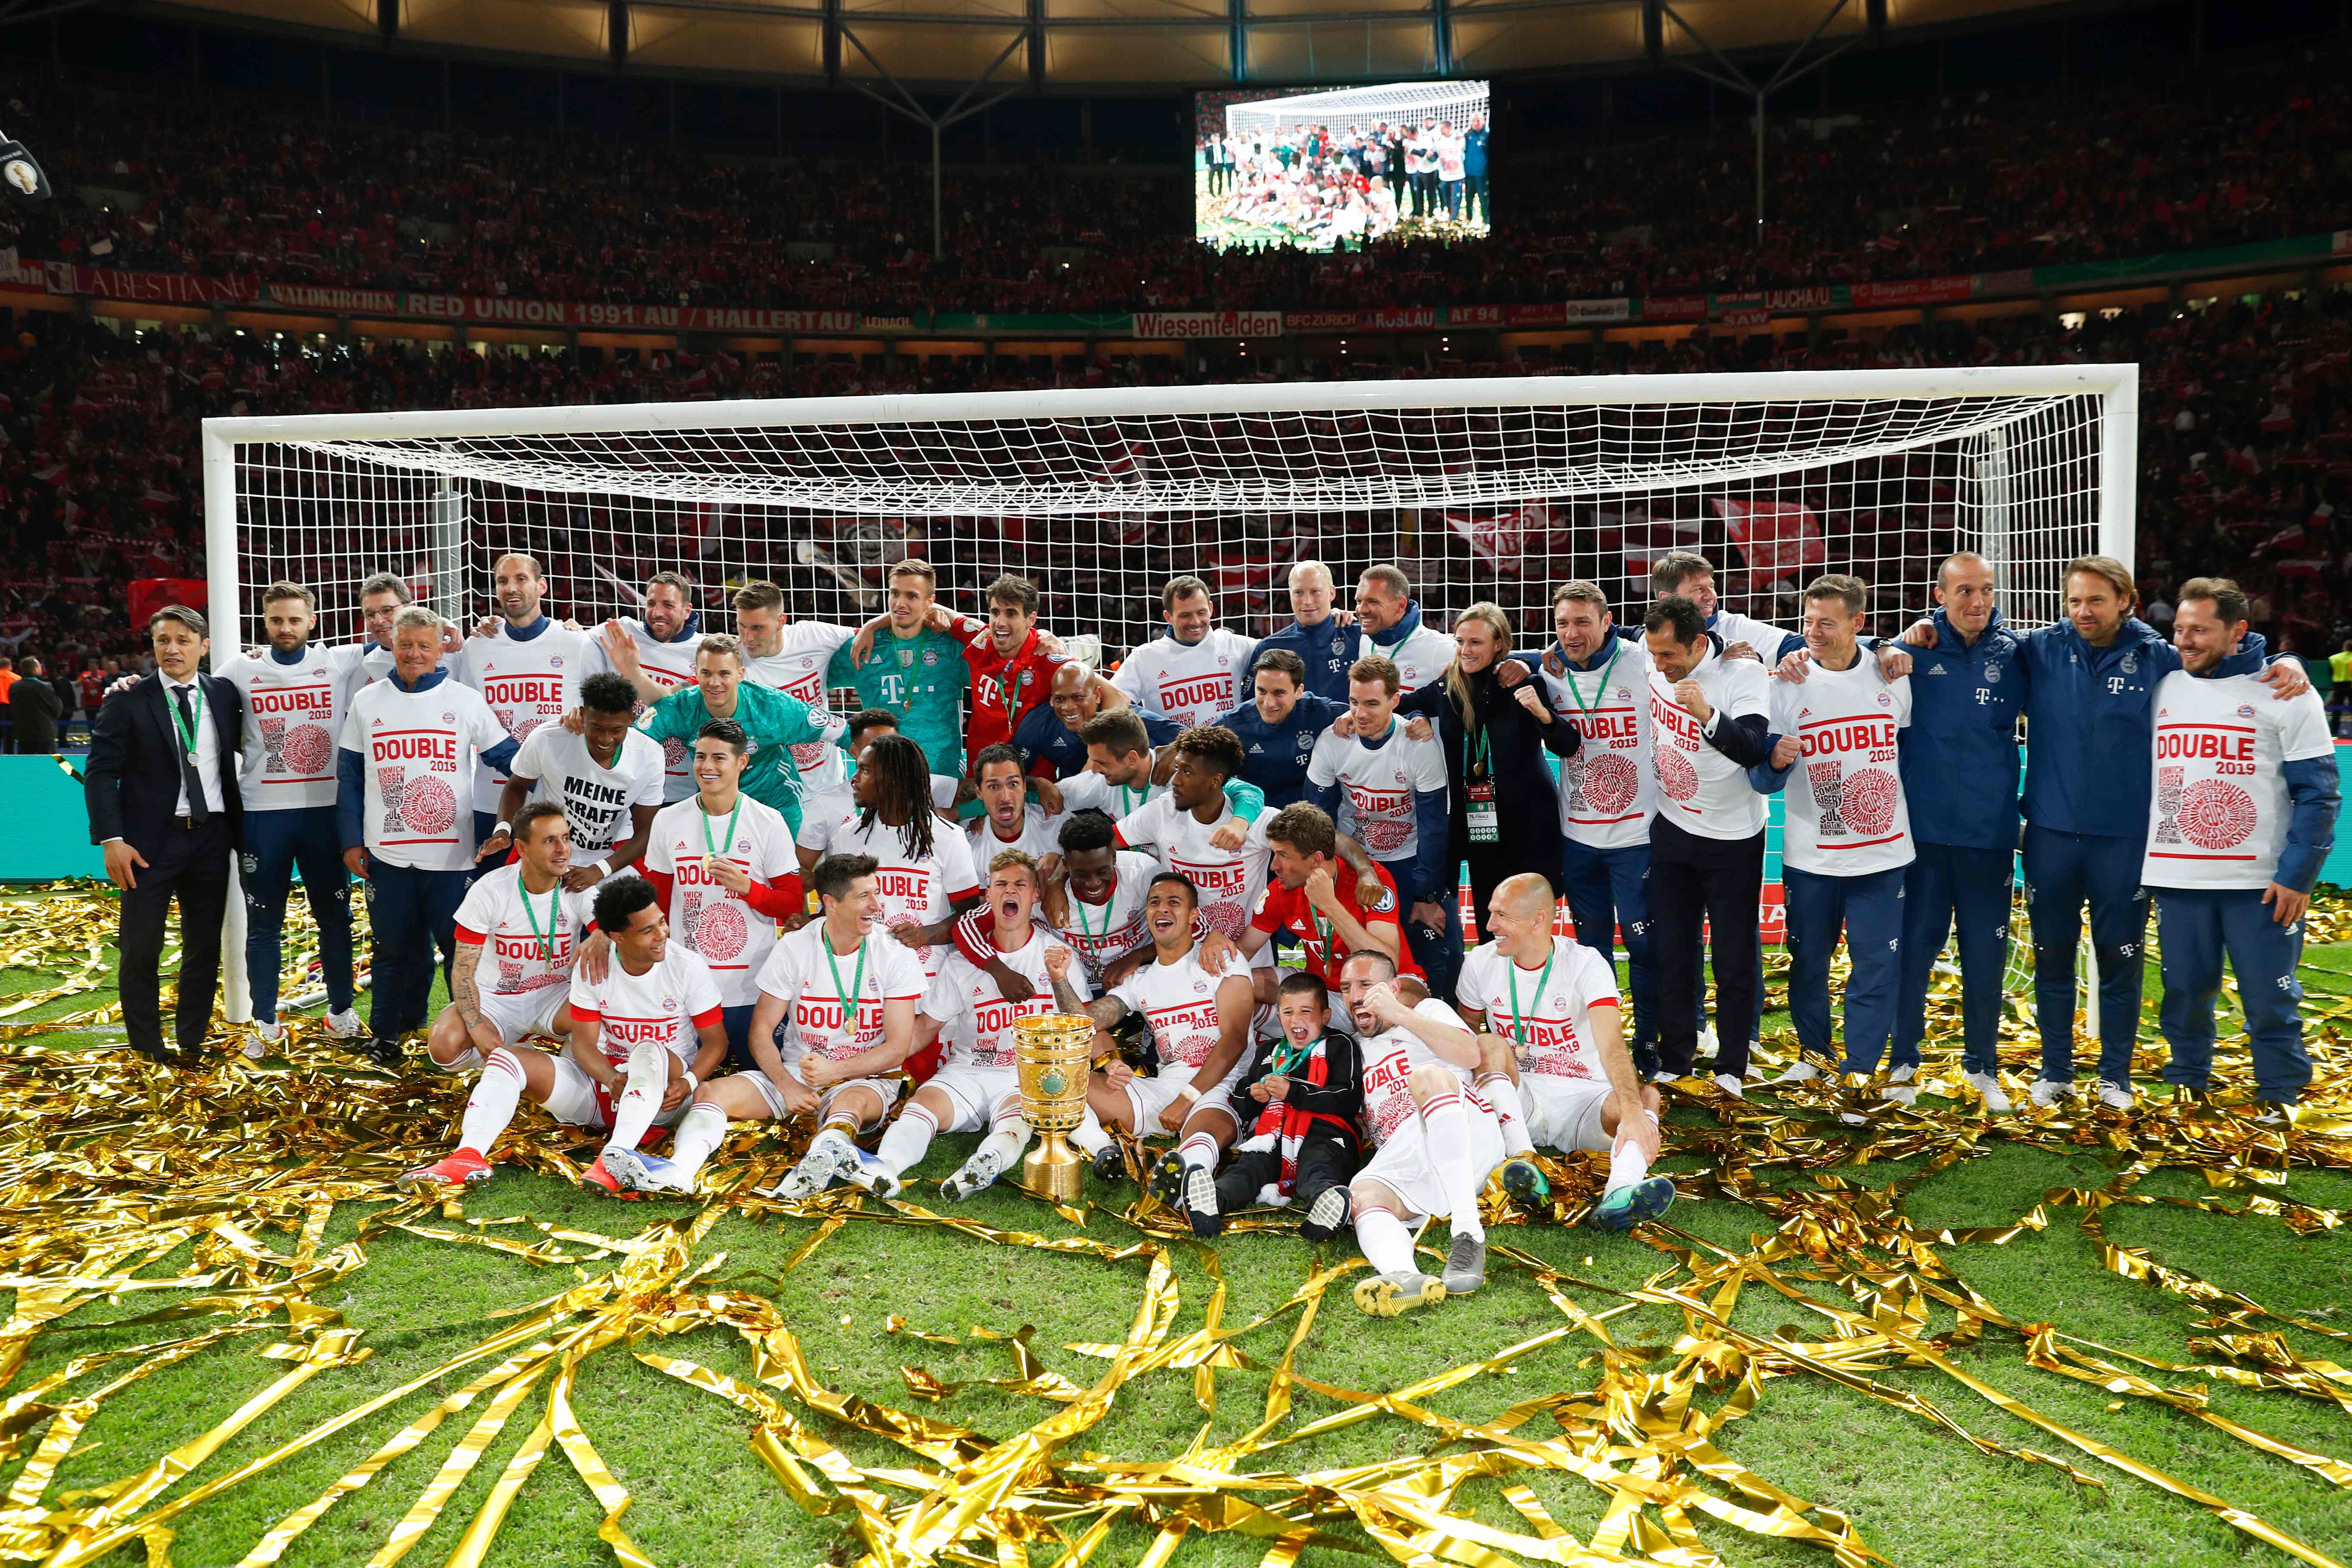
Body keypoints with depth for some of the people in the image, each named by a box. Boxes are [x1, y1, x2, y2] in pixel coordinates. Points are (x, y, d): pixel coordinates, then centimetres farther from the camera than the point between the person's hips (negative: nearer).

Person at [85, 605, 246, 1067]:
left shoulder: (224, 694, 6)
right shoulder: (128, 701, -3)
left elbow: (239, 747, 18)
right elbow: (100, 772, -6)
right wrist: (112, 840, -14)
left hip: (212, 837, 3)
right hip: (151, 840, -3)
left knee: (205, 947, 9)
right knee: (140, 949, 0)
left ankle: (191, 1043, 21)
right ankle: (147, 1047, 15)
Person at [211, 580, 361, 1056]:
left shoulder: (340, 665, 1)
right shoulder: (240, 670, 3)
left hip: (325, 808, 0)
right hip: (263, 812, 0)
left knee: (334, 912, 9)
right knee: (263, 919, 6)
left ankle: (342, 1009, 22)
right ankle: (264, 1021, 16)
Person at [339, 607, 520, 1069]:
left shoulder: (466, 701, 2)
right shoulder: (366, 702, 6)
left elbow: (507, 757, 4)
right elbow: (349, 777, 9)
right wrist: (352, 840, 5)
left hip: (451, 853, -1)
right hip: (387, 853, 1)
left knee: (462, 946, 2)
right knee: (395, 949, 11)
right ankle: (386, 1032, 26)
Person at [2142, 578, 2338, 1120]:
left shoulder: (2286, 694, -3)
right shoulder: (2161, 690, 8)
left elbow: (2318, 794, -5)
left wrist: (2297, 875, -11)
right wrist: (2136, 860, 9)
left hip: (2261, 883, -3)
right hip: (2175, 879, 3)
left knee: (2270, 995, 3)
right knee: (2184, 990, 10)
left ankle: (2279, 1093, 19)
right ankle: (2187, 1077, 28)